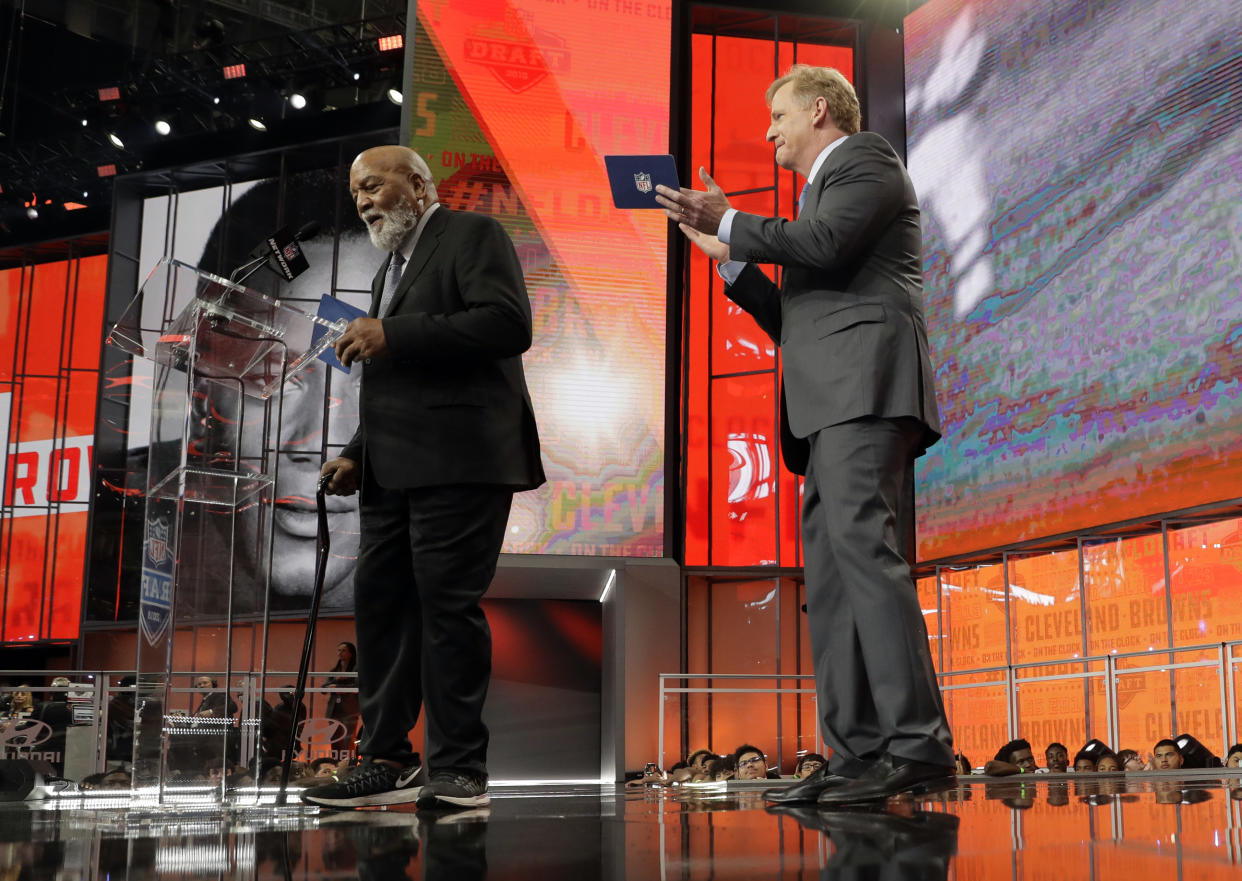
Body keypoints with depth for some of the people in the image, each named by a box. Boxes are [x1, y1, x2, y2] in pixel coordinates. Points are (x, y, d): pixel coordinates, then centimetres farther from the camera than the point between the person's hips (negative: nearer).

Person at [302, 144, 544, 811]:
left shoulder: (472, 235, 0)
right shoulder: (391, 268, 27)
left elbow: (509, 324, -17)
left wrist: (392, 335, -17)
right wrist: (356, 455, 17)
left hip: (458, 462, -9)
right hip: (393, 473, 9)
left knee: (449, 605, -9)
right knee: (380, 605, 5)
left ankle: (459, 770, -2)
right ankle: (387, 762, 12)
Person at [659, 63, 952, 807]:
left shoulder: (866, 159, 8)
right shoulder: (826, 189, 35)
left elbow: (822, 242, -12)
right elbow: (793, 322, 29)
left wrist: (731, 221, 0)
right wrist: (729, 254, 22)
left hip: (865, 382, -10)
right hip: (832, 406, 10)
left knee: (865, 549, -22)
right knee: (830, 577, 2)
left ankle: (919, 745, -26)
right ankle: (858, 757, 0)